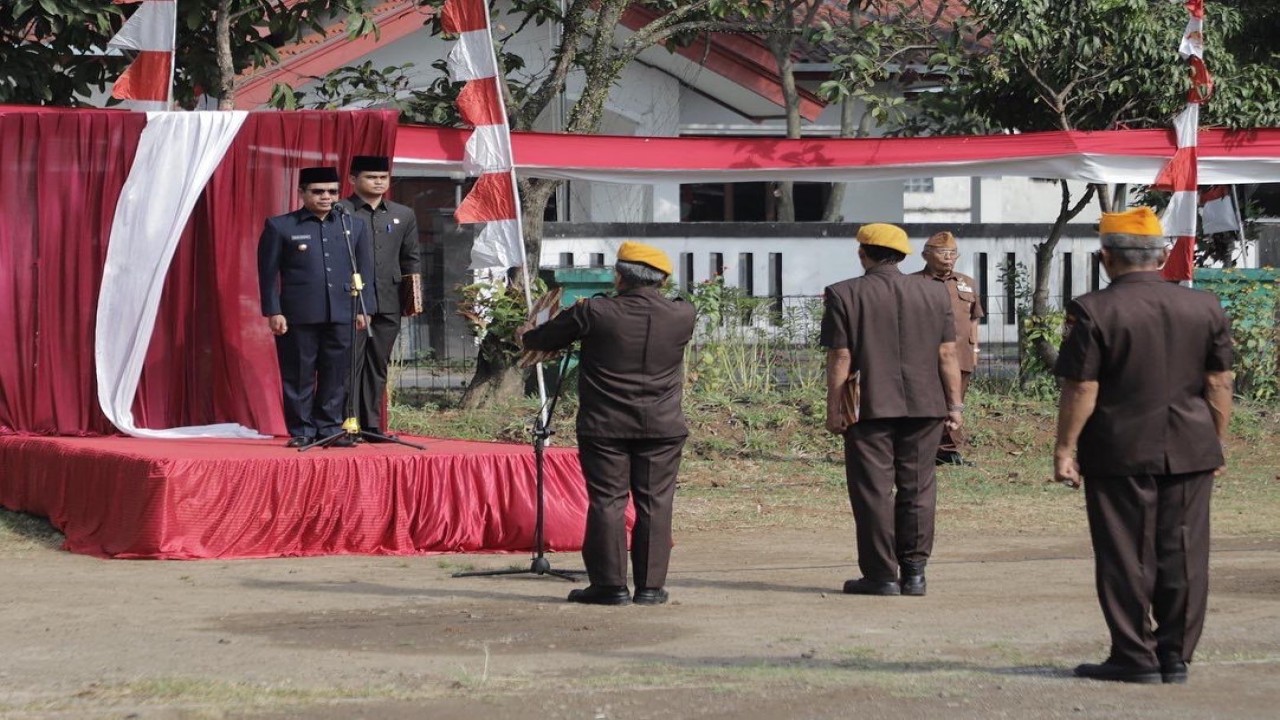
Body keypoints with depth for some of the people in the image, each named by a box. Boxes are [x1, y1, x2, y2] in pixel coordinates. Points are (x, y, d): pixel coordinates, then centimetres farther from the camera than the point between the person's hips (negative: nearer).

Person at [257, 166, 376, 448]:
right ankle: (301, 432, 8)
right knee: (299, 377, 1)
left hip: (343, 316, 3)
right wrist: (273, 312, -5)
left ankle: (331, 428, 13)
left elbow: (364, 270, 14)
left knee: (337, 376, 4)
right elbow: (268, 273, 2)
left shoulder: (354, 226, 13)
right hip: (298, 316, -3)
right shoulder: (280, 227, 4)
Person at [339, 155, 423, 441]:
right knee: (350, 364, -5)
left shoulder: (403, 215, 16)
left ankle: (371, 425, 13)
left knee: (378, 366, 8)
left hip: (388, 303, 5)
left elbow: (411, 259, 18)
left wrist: (416, 296, 8)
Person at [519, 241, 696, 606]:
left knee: (606, 501, 3)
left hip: (605, 426, -2)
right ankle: (651, 585, 6)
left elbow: (545, 338, 6)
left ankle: (610, 584, 4)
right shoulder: (682, 316, -2)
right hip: (663, 426, 2)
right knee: (654, 504, 5)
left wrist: (526, 337, 28)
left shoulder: (593, 313, -7)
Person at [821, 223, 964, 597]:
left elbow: (840, 358, -6)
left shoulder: (844, 296, -3)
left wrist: (834, 409, -2)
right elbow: (947, 354, 5)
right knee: (917, 489, 9)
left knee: (874, 491, 2)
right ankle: (914, 572, 10)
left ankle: (881, 575, 2)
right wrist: (954, 404, 9)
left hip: (869, 407, -3)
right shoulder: (933, 292, 6)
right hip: (924, 407, 3)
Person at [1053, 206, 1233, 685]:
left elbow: (1081, 389, -11)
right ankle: (1176, 655, 12)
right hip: (1190, 451, 4)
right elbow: (1219, 384, 6)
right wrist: (1216, 444, 15)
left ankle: (1135, 658, 4)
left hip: (1119, 452, -4)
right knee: (1182, 556, 8)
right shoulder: (1205, 308, 4)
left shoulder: (1093, 312, -9)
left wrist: (1065, 449, -4)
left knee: (1126, 558, 3)